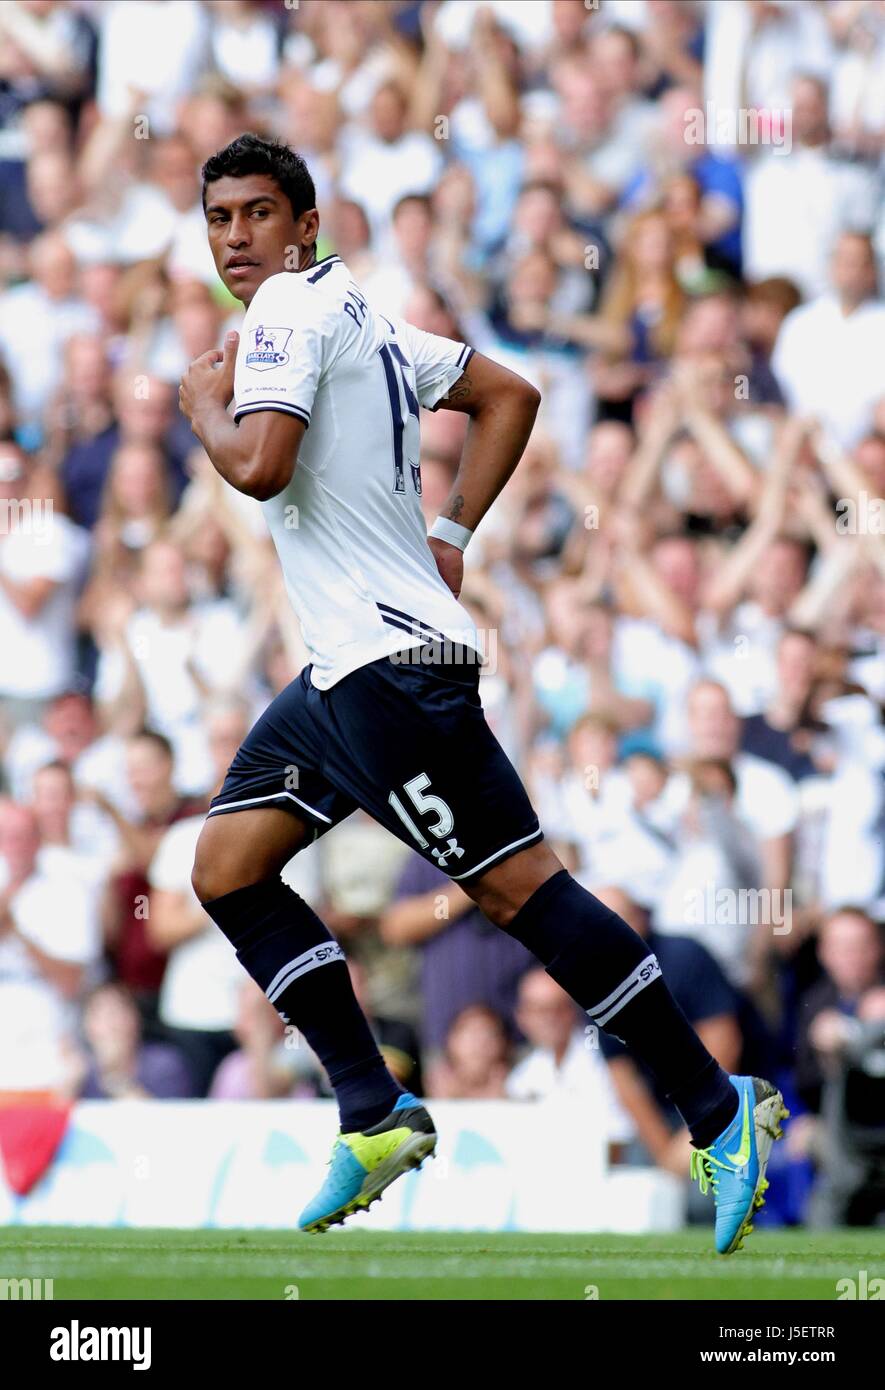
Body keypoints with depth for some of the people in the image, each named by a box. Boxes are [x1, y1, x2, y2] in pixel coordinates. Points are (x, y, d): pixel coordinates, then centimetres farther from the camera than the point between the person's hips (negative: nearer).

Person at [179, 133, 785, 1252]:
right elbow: (506, 394, 24)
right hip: (345, 667, 11)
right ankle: (378, 1116, 5)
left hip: (393, 665, -11)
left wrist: (205, 405, -3)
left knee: (517, 886, -10)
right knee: (227, 868, 8)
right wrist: (450, 535, 18)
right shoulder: (355, 316, 18)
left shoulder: (292, 308, -10)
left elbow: (260, 465, -24)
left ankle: (719, 1112, -8)